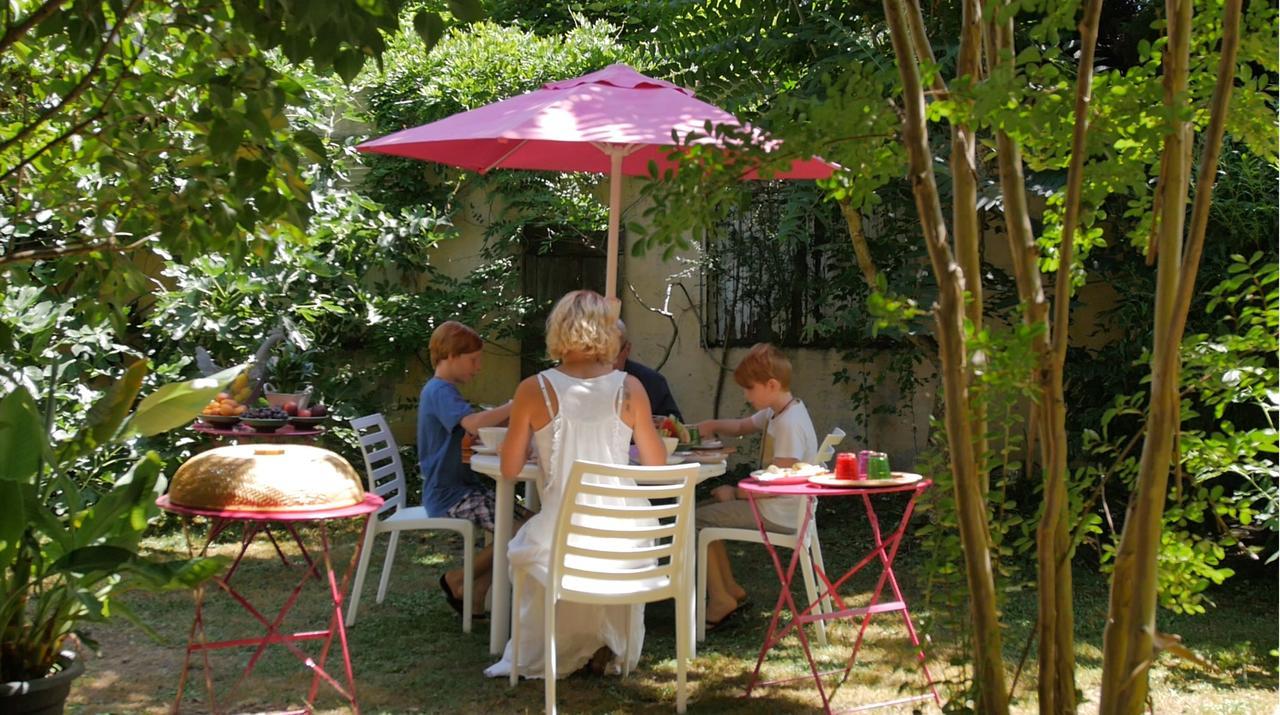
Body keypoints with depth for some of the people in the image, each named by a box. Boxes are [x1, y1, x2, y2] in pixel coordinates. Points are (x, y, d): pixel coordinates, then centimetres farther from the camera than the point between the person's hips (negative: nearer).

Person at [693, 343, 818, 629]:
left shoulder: (789, 423, -23)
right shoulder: (776, 412, 8)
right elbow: (743, 426, 23)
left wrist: (736, 493, -14)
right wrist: (713, 426, 3)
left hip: (779, 516, -11)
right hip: (775, 507, 11)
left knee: (695, 520, -7)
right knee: (704, 509, 20)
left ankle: (720, 601, 1)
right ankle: (731, 591, 20)